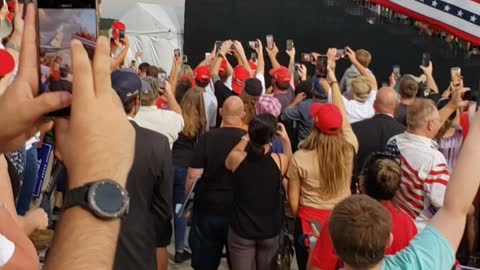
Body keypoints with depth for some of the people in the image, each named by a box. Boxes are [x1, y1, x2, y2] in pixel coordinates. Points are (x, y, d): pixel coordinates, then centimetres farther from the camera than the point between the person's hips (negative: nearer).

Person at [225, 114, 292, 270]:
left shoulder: (237, 159, -16)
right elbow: (290, 160, 11)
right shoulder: (280, 161, -14)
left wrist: (245, 139, 13)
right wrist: (286, 139, 15)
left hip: (241, 230, -1)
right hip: (270, 230, 1)